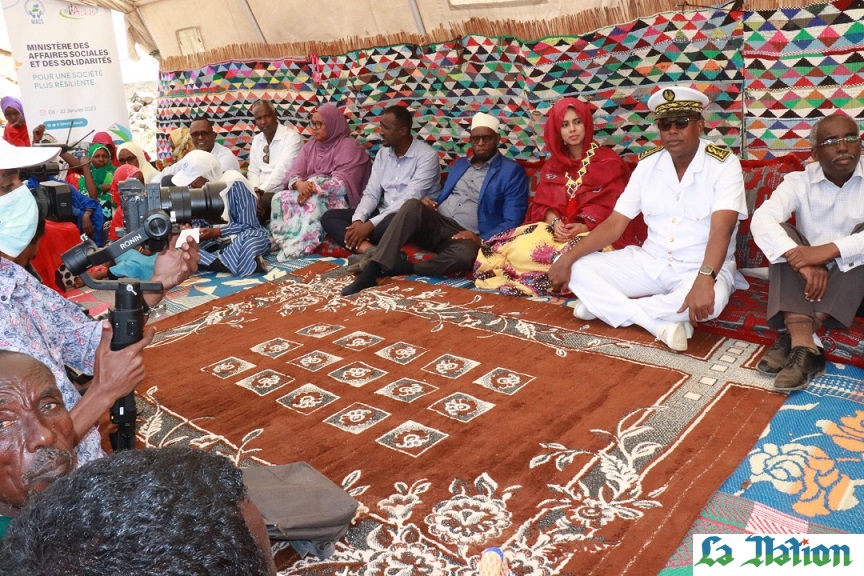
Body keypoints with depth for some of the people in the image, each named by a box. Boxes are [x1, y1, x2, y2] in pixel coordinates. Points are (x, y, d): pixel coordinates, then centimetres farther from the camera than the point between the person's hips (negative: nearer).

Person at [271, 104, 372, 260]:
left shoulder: (349, 146, -4)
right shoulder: (310, 146, 17)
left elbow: (342, 182, -17)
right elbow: (294, 173, 6)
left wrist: (313, 188, -27)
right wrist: (300, 184, -20)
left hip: (335, 199, -6)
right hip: (309, 193, 6)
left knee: (314, 202, -36)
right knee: (280, 198, -18)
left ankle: (297, 249, -35)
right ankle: (284, 243, -23)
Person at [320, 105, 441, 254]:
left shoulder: (427, 156, -11)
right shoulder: (383, 153, 11)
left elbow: (410, 200, -21)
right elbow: (371, 193, 6)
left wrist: (370, 224, -27)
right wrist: (358, 220, -16)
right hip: (383, 214, 7)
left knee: (392, 221, -43)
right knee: (329, 216, -10)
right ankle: (368, 250, -36)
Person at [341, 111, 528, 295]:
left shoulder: (512, 172, 4)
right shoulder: (460, 163, 23)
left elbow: (512, 222, -3)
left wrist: (481, 240, -18)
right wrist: (429, 202, 2)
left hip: (464, 236, -4)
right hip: (435, 225, 4)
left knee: (465, 255, -40)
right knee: (413, 205, -30)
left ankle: (397, 267, -27)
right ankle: (372, 269, -37)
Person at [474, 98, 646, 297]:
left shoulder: (609, 162, 3)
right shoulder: (553, 164, 18)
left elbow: (613, 208, -5)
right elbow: (542, 203, 8)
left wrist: (583, 227, -22)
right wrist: (555, 222, -15)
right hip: (557, 229, 4)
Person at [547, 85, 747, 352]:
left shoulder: (724, 164, -12)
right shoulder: (647, 164, 2)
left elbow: (721, 228, -26)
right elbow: (614, 223, -1)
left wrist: (705, 279, -44)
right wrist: (567, 258, -14)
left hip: (702, 268, -4)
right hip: (650, 262, 4)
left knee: (712, 298, -40)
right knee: (576, 267, -12)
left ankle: (605, 304, -21)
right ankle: (662, 323, -20)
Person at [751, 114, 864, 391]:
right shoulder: (798, 182, -2)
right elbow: (761, 220, -22)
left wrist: (830, 249, -35)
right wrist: (802, 260, -37)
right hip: (809, 281, 1)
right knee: (783, 233, -23)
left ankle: (795, 339, -34)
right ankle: (804, 344, -41)